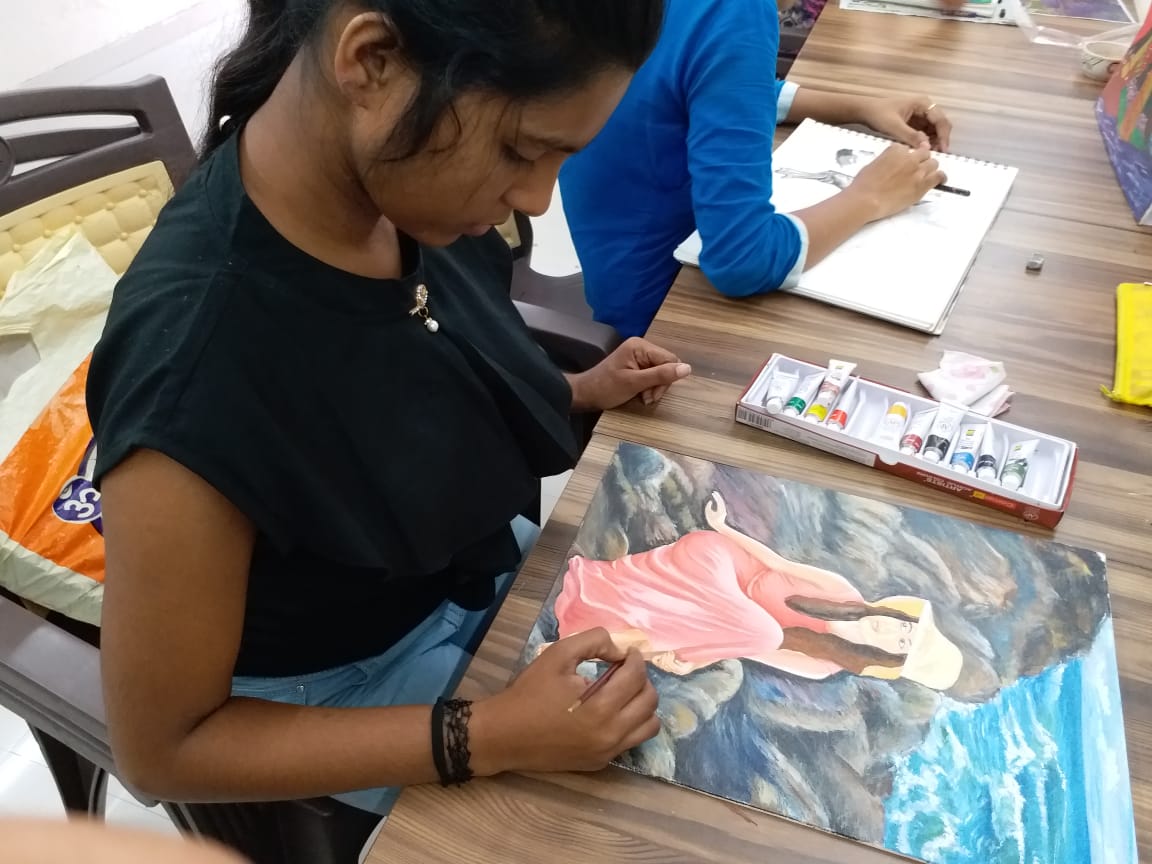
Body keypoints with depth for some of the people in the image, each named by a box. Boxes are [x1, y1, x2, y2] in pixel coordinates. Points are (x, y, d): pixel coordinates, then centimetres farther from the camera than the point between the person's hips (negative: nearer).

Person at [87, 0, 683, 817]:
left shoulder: (392, 183, -18)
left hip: (485, 565, 6)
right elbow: (161, 748, -23)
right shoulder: (195, 363, -38)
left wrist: (578, 393, -1)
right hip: (353, 680, -5)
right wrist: (491, 736, -28)